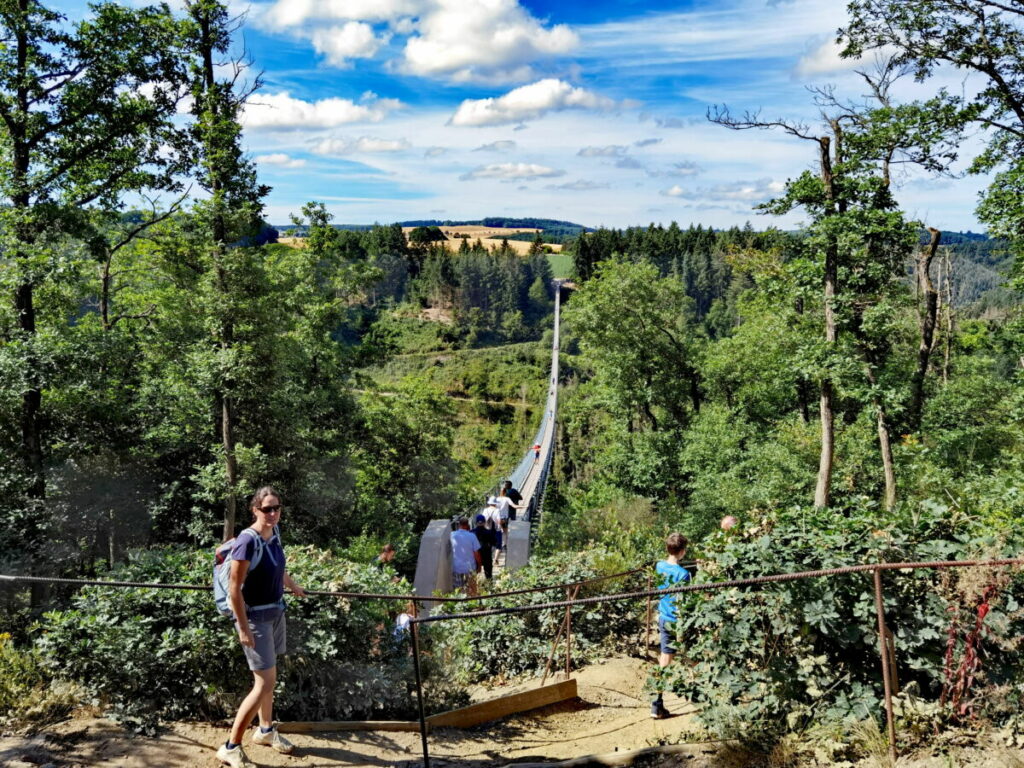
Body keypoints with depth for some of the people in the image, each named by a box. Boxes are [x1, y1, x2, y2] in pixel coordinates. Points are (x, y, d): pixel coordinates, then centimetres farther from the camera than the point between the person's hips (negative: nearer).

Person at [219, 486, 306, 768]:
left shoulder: (274, 534, 0)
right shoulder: (247, 542, -25)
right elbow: (234, 589, -22)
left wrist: (294, 587, 36)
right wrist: (243, 628, -21)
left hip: (276, 611, 8)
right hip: (256, 616, -8)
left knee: (268, 676, 20)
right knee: (265, 683, -7)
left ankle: (266, 730, 38)